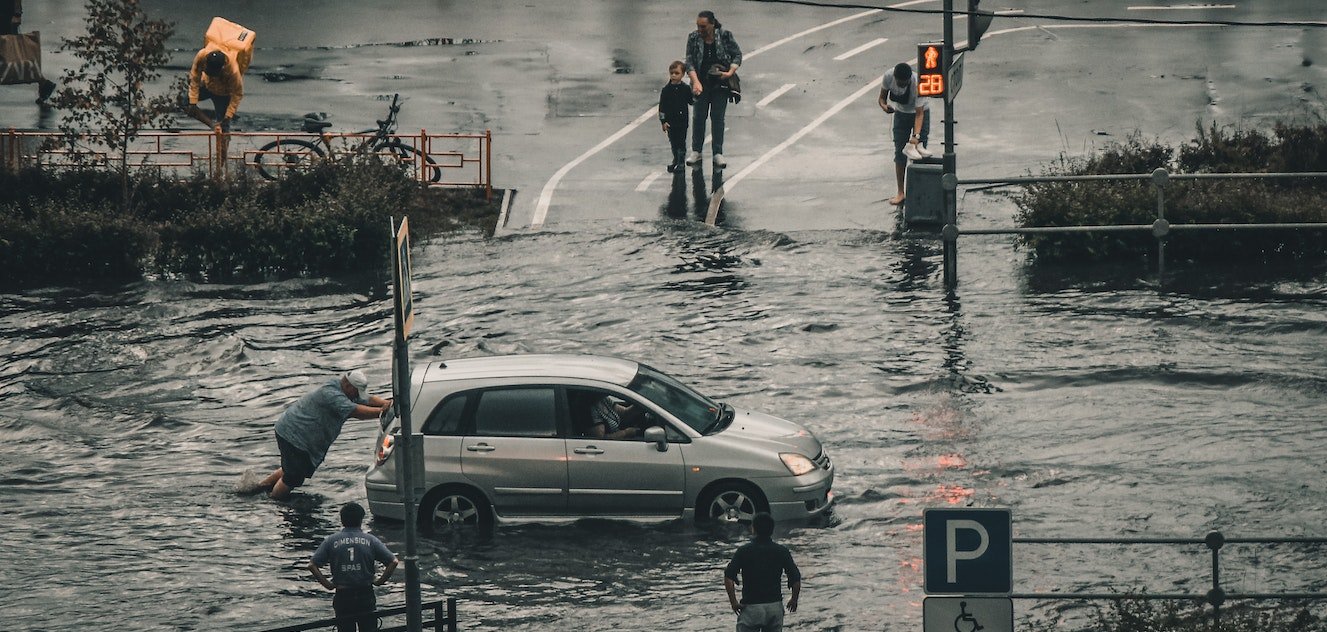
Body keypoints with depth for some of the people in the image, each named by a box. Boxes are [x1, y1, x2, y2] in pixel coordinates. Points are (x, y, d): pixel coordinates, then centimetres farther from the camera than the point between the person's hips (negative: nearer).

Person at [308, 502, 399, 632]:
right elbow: (393, 562, -6)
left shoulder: (331, 541, 0)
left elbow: (312, 565, -4)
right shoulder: (370, 540, -1)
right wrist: (379, 581, 3)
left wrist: (328, 585, 2)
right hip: (366, 595, 0)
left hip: (343, 596, 0)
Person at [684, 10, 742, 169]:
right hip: (701, 84, 1)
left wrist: (730, 72, -14)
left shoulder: (725, 36, -9)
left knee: (718, 117, 2)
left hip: (720, 83, -1)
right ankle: (696, 152, 13)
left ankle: (718, 153, 8)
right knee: (699, 117, 3)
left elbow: (738, 54, 1)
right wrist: (695, 82, -21)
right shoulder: (693, 38, -6)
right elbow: (690, 62, -8)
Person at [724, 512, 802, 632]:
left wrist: (733, 602, -7)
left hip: (751, 607, -3)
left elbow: (728, 577, -17)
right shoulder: (781, 551, 0)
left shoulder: (744, 551, -6)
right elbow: (796, 579, -5)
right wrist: (794, 599, 11)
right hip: (775, 606, 3)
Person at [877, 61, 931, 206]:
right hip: (901, 113, 3)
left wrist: (916, 136, -45)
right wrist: (884, 105, -35)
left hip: (920, 112, -3)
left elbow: (919, 114, -35)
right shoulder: (888, 77, -26)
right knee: (900, 153, 1)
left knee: (919, 154, -5)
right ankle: (900, 193, 7)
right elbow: (882, 97, -11)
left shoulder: (918, 84, -36)